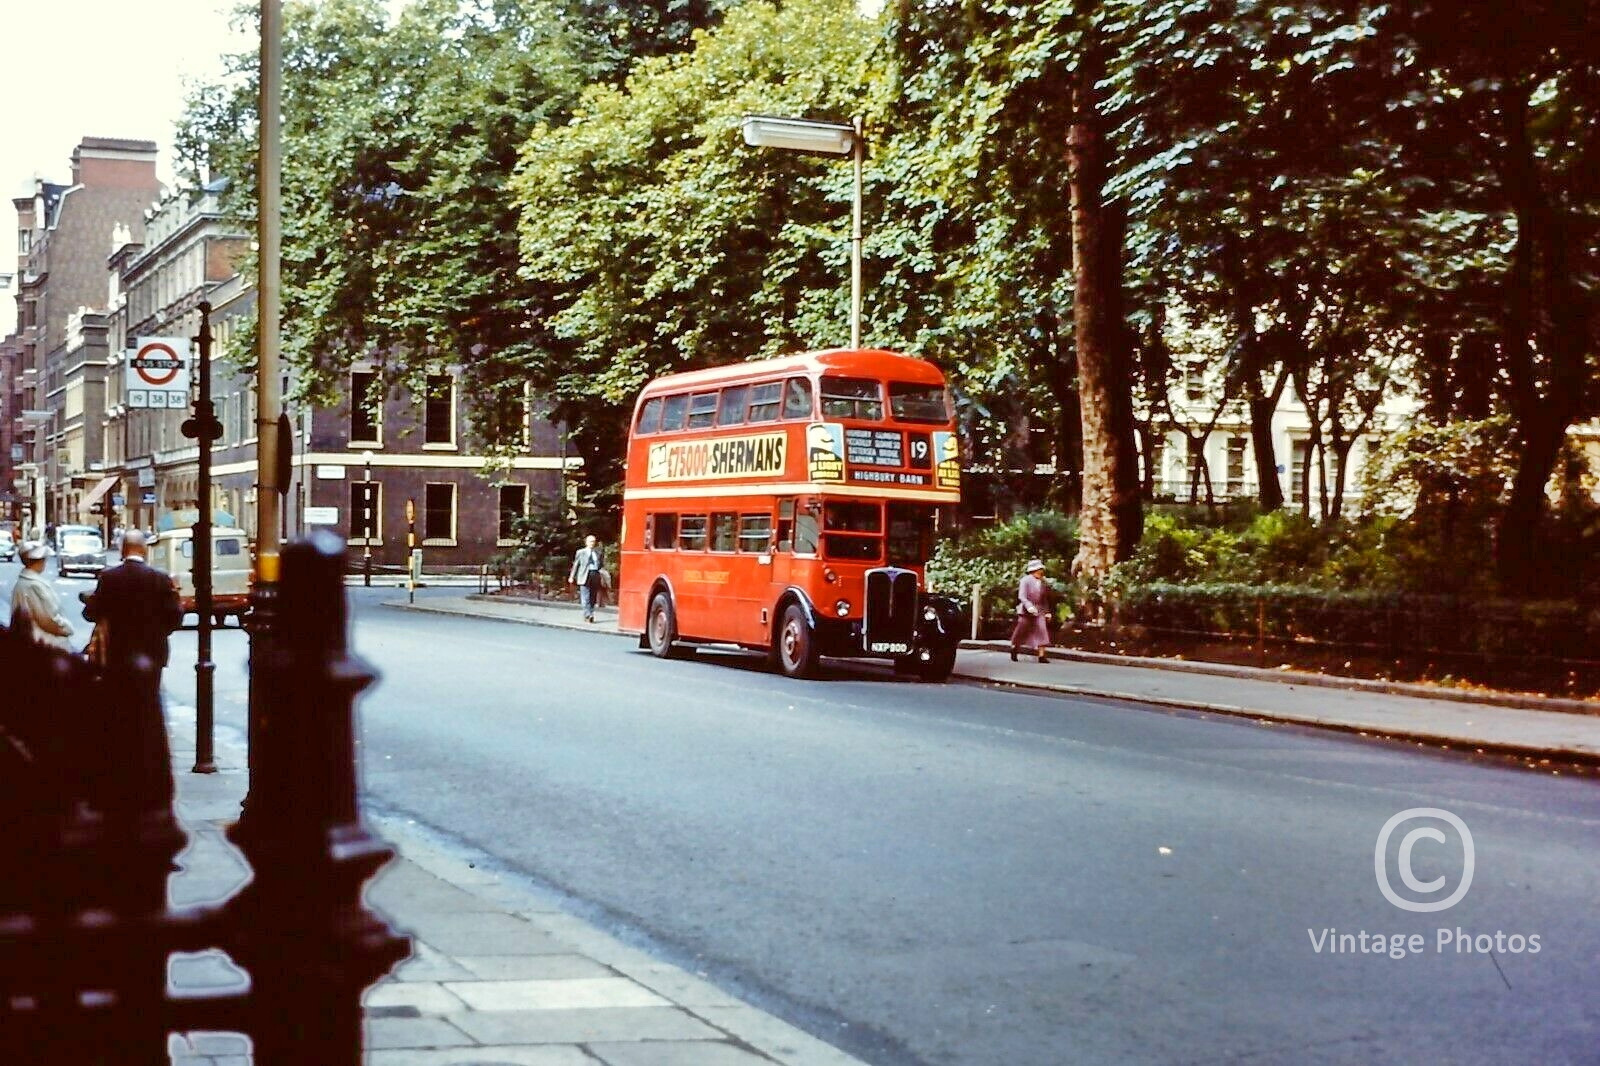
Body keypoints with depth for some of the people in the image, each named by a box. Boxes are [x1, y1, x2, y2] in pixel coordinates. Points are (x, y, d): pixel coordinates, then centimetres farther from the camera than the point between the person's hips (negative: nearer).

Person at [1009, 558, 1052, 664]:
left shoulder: (1042, 582, 8)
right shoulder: (1026, 580, -10)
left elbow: (1045, 599, 17)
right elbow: (1022, 597, -17)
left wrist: (1047, 612, 14)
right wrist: (1029, 606, -30)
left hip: (1039, 611, 5)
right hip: (1026, 611, -5)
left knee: (1042, 631, -8)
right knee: (1021, 631, 7)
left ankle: (1041, 655, -10)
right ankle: (1014, 649, 31)